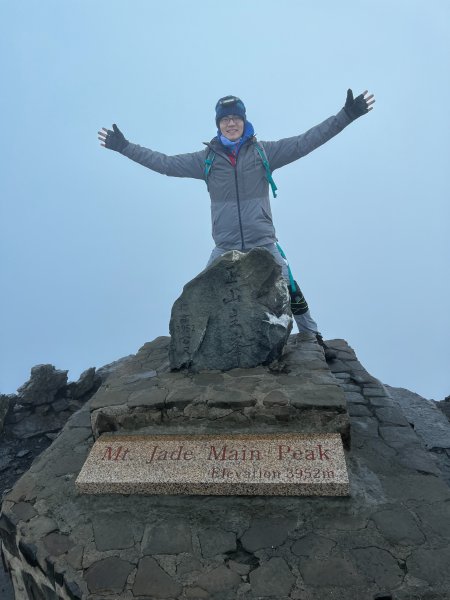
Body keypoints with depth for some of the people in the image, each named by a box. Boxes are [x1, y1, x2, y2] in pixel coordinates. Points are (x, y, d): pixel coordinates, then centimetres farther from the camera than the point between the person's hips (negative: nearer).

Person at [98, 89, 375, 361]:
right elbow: (165, 163, 6)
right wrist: (124, 146, 6)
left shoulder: (264, 152, 1)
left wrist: (345, 115, -7)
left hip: (264, 245, 0)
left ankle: (315, 339, 24)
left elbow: (304, 142, -2)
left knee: (291, 293, 4)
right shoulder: (206, 159, 3)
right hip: (225, 248, 1)